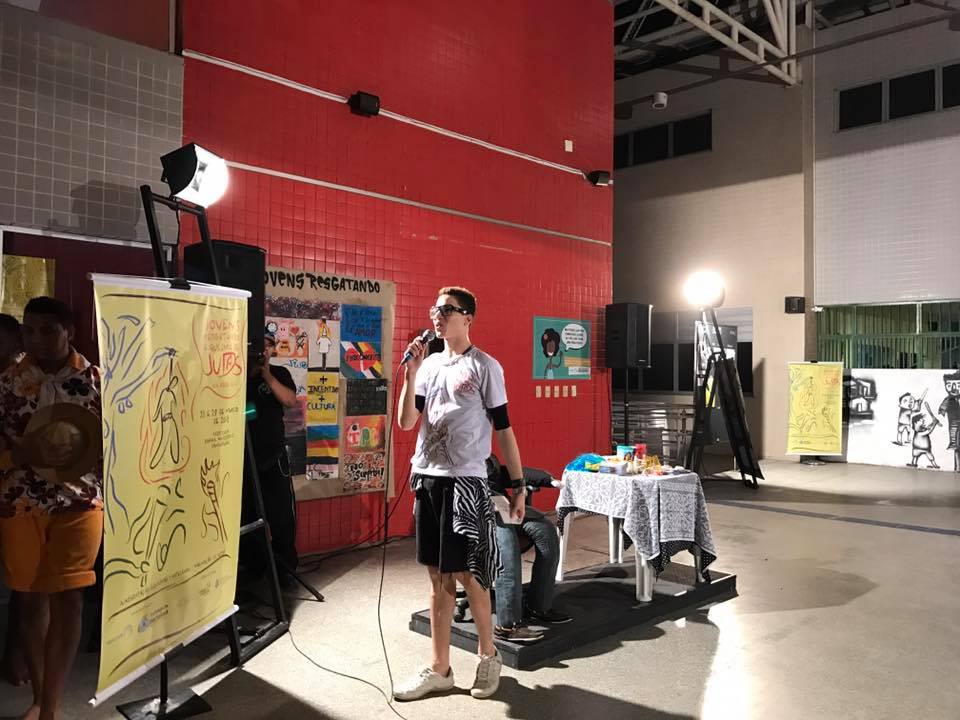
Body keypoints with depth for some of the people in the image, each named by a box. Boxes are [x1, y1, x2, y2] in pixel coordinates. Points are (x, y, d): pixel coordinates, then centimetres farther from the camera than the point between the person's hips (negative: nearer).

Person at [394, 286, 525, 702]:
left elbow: (503, 429, -3)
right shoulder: (429, 365, 10)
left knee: (468, 575, 0)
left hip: (465, 481, -5)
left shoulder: (485, 367, -4)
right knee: (438, 576, 11)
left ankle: (488, 656, 24)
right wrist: (410, 375, -8)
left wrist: (517, 485, -4)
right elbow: (405, 424, 4)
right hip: (427, 478, 5)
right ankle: (439, 669, 22)